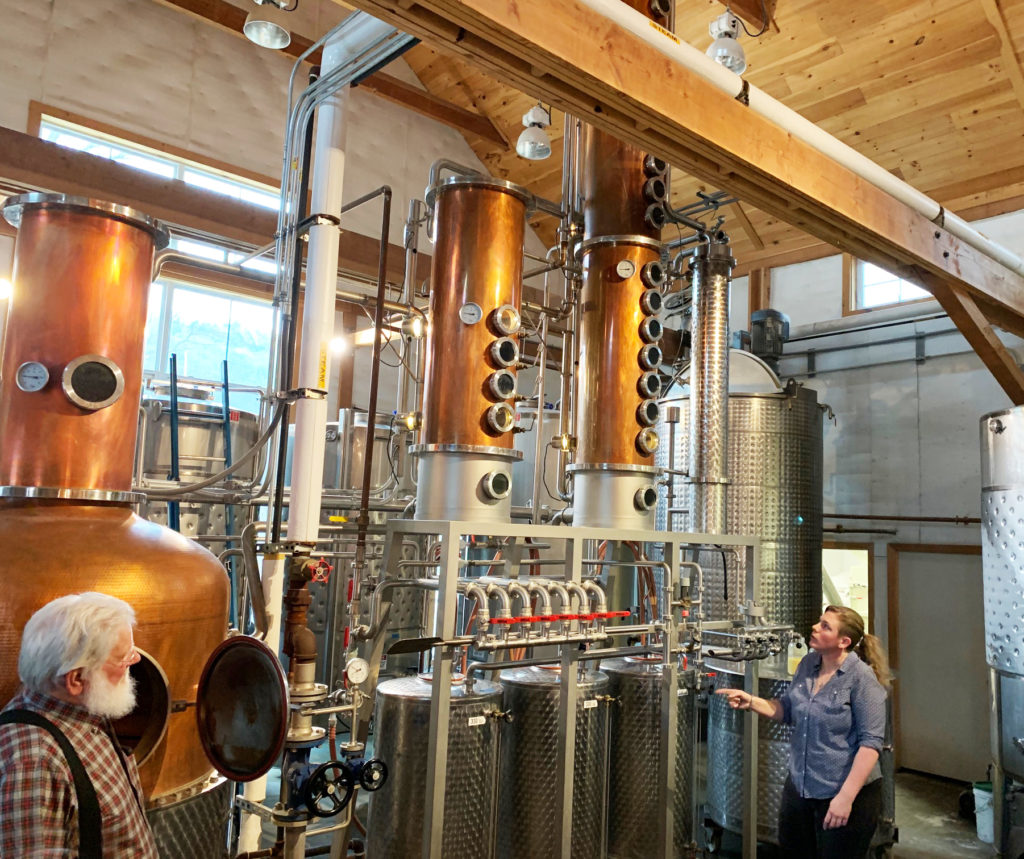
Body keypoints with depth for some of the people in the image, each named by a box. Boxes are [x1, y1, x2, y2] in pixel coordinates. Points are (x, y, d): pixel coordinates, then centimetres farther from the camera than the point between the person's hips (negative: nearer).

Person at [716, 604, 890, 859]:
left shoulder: (862, 678, -18)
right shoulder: (808, 664, 3)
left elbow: (870, 742, -19)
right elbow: (788, 710, 14)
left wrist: (846, 797, -21)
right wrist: (750, 701, -2)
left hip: (846, 793, -6)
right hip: (800, 787, 7)